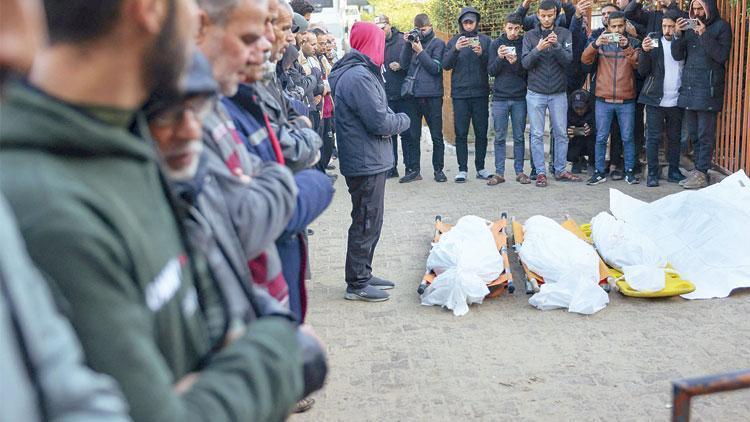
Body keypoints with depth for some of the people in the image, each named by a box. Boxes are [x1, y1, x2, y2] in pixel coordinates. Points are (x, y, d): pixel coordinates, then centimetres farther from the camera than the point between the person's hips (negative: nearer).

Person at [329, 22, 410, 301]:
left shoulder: (359, 72, 14)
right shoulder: (359, 77, -20)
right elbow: (380, 122, -21)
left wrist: (392, 119, -3)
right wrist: (404, 120, -3)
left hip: (368, 160, 10)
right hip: (367, 162, -10)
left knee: (369, 221, 18)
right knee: (367, 223, -1)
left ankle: (363, 274, 30)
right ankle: (357, 284, 10)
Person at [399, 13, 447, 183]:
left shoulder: (438, 43, 3)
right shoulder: (412, 41, 14)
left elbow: (436, 68, -7)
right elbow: (404, 64, 3)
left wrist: (420, 51, -12)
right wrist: (407, 44, -6)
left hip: (432, 95, -3)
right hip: (413, 94, 4)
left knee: (436, 135, 3)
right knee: (412, 135, 5)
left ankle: (438, 170, 11)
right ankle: (413, 170, 11)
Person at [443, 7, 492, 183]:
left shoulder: (485, 40, 7)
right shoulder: (454, 41, 8)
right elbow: (445, 65, -2)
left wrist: (481, 54, -18)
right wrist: (455, 49, -18)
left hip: (480, 92, 0)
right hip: (460, 94, 0)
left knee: (481, 132, 4)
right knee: (461, 133, 0)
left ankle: (480, 168, 13)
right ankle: (462, 169, 5)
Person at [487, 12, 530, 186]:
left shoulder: (524, 44, 3)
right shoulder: (496, 44, 5)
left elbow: (527, 72, 0)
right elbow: (491, 71, 0)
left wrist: (515, 63, -19)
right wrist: (499, 58, -18)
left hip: (519, 98, 0)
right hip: (500, 98, 0)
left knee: (519, 137, 5)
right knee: (500, 137, 2)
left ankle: (519, 171, 13)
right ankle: (499, 173, 7)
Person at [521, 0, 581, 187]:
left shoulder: (564, 34, 2)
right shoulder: (530, 36, 2)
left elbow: (568, 60, -8)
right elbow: (525, 63, -7)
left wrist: (557, 45, -25)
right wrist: (538, 49, -24)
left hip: (559, 93, 1)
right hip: (536, 93, -1)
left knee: (561, 133, 6)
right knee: (537, 135, 1)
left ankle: (560, 170, 17)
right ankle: (540, 172, 7)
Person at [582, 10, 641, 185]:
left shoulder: (632, 43, 6)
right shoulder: (601, 42, 7)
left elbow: (638, 63, -10)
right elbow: (585, 59, -7)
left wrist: (627, 47, -25)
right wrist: (595, 44, -25)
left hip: (626, 100, 0)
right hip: (603, 100, 0)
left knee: (627, 138, 5)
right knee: (601, 138, 3)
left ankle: (629, 171, 15)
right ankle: (600, 172, 11)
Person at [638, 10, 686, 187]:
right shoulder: (653, 40, -1)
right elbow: (642, 71, -5)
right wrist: (645, 51, -18)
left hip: (676, 101, 2)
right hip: (655, 99, -2)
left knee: (674, 138, 10)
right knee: (653, 138, 0)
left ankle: (674, 171, 19)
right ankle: (653, 173, 6)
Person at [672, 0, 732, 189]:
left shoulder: (722, 26, 0)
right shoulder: (689, 26, 14)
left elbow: (722, 56, -10)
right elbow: (678, 55, 9)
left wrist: (705, 35, -16)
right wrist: (678, 35, -7)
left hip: (708, 88, -6)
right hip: (689, 87, 6)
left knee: (705, 134, -4)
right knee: (694, 132, 9)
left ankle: (702, 173, -1)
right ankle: (699, 170, 16)